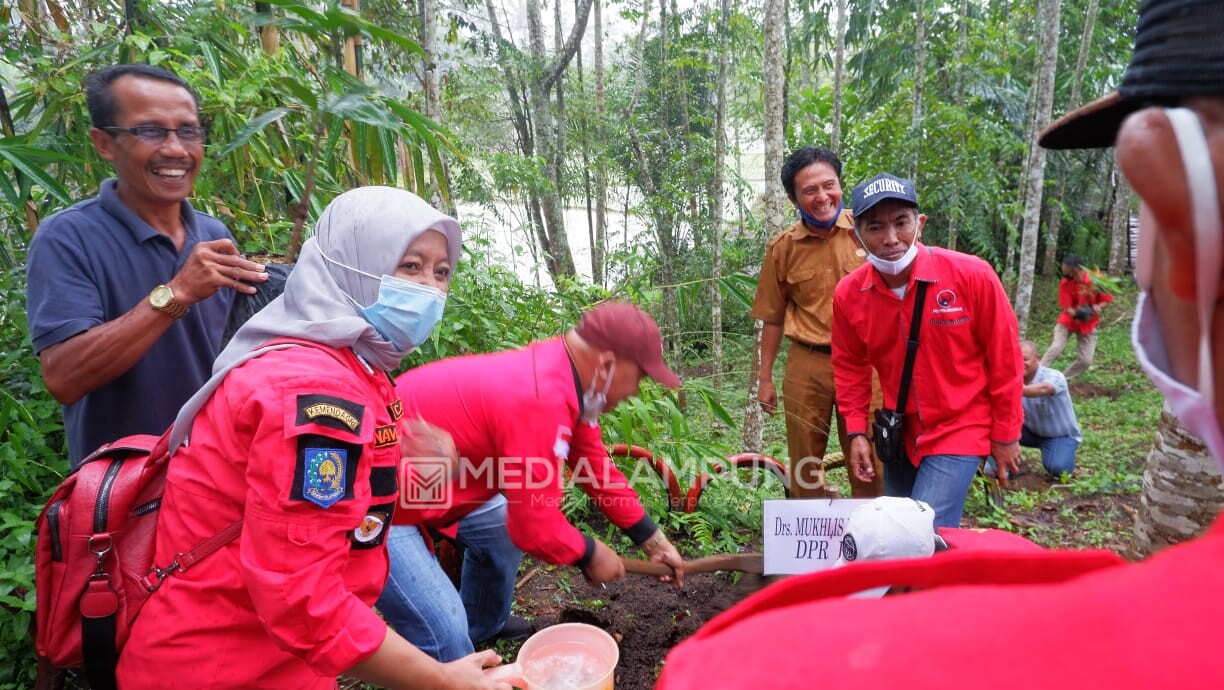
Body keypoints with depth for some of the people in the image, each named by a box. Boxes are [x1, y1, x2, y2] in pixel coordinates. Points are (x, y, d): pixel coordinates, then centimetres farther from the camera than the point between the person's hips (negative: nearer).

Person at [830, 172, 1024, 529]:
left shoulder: (972, 275, -20)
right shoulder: (848, 294, -11)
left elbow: (1004, 358, -9)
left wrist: (1005, 434, -3)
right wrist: (857, 432, -1)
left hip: (959, 431, -4)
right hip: (899, 434, 4)